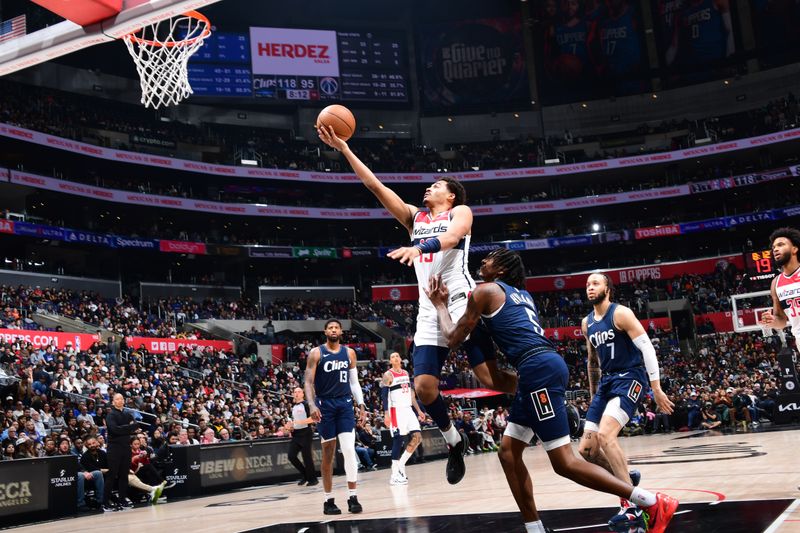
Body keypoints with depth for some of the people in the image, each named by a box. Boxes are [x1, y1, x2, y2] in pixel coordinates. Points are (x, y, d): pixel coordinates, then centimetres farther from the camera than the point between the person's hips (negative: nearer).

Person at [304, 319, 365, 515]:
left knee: (349, 449, -10)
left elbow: (354, 382, 12)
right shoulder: (316, 353, -2)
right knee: (328, 453, 2)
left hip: (345, 404, 2)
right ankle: (328, 500, 12)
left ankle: (352, 497, -3)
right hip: (325, 405, -2)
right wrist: (312, 405, -19)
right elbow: (308, 382, -6)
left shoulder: (349, 353, 8)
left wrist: (361, 404, 4)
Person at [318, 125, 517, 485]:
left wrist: (419, 247, -38)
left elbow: (451, 237, -18)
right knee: (424, 387, -4)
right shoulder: (414, 217, 21)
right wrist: (343, 149, 8)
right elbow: (375, 185, 14)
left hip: (463, 303, -5)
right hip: (429, 312, 5)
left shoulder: (460, 212, 7)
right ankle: (454, 443, 19)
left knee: (491, 379, -11)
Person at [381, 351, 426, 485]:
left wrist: (418, 410, 16)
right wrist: (386, 414, -20)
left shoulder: (406, 373, 15)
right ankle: (395, 475, -3)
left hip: (409, 410, 7)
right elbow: (384, 396, -12)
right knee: (398, 440, -8)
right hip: (396, 411, -7)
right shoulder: (388, 375, -7)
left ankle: (401, 464, 12)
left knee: (417, 437, 0)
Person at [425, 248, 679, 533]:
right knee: (508, 452, 14)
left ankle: (654, 503, -9)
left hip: (539, 369, -10)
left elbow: (454, 337, 7)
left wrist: (440, 305, 23)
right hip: (543, 368, 10)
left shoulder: (485, 290, 4)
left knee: (564, 462, -10)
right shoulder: (522, 294, 27)